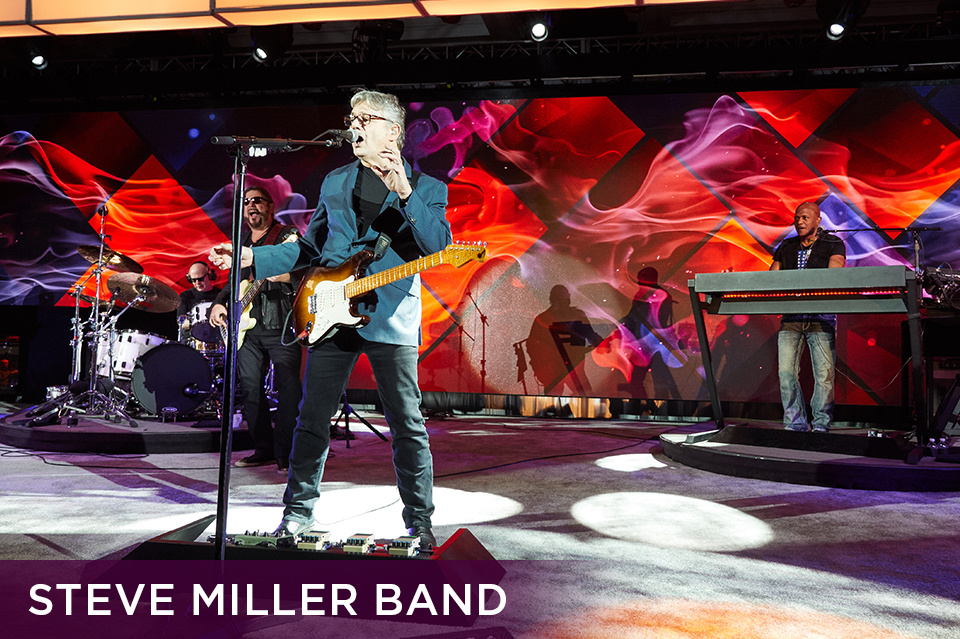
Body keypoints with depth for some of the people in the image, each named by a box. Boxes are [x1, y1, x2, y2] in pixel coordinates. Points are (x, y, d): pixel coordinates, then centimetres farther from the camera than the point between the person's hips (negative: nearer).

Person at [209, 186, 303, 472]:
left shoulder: (288, 236, 0)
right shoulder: (241, 242, 20)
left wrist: (274, 273, -27)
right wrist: (219, 304, 12)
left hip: (281, 325, -7)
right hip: (247, 325, 7)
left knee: (287, 387, -11)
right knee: (250, 388, 6)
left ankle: (285, 453, -6)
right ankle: (263, 449, 16)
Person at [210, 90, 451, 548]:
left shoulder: (426, 187, 4)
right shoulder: (334, 183, 17)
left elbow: (440, 245, -12)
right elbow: (309, 249, 21)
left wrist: (405, 194, -21)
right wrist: (250, 258, 13)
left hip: (392, 319, -3)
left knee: (407, 425, 0)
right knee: (313, 418, 7)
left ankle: (420, 522, 14)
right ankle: (298, 512, 22)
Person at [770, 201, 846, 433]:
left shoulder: (833, 244, 6)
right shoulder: (786, 247, 18)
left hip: (821, 316, -3)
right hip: (791, 316, 3)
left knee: (824, 373, -5)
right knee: (786, 372, -4)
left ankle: (821, 425, 5)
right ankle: (794, 424, 5)